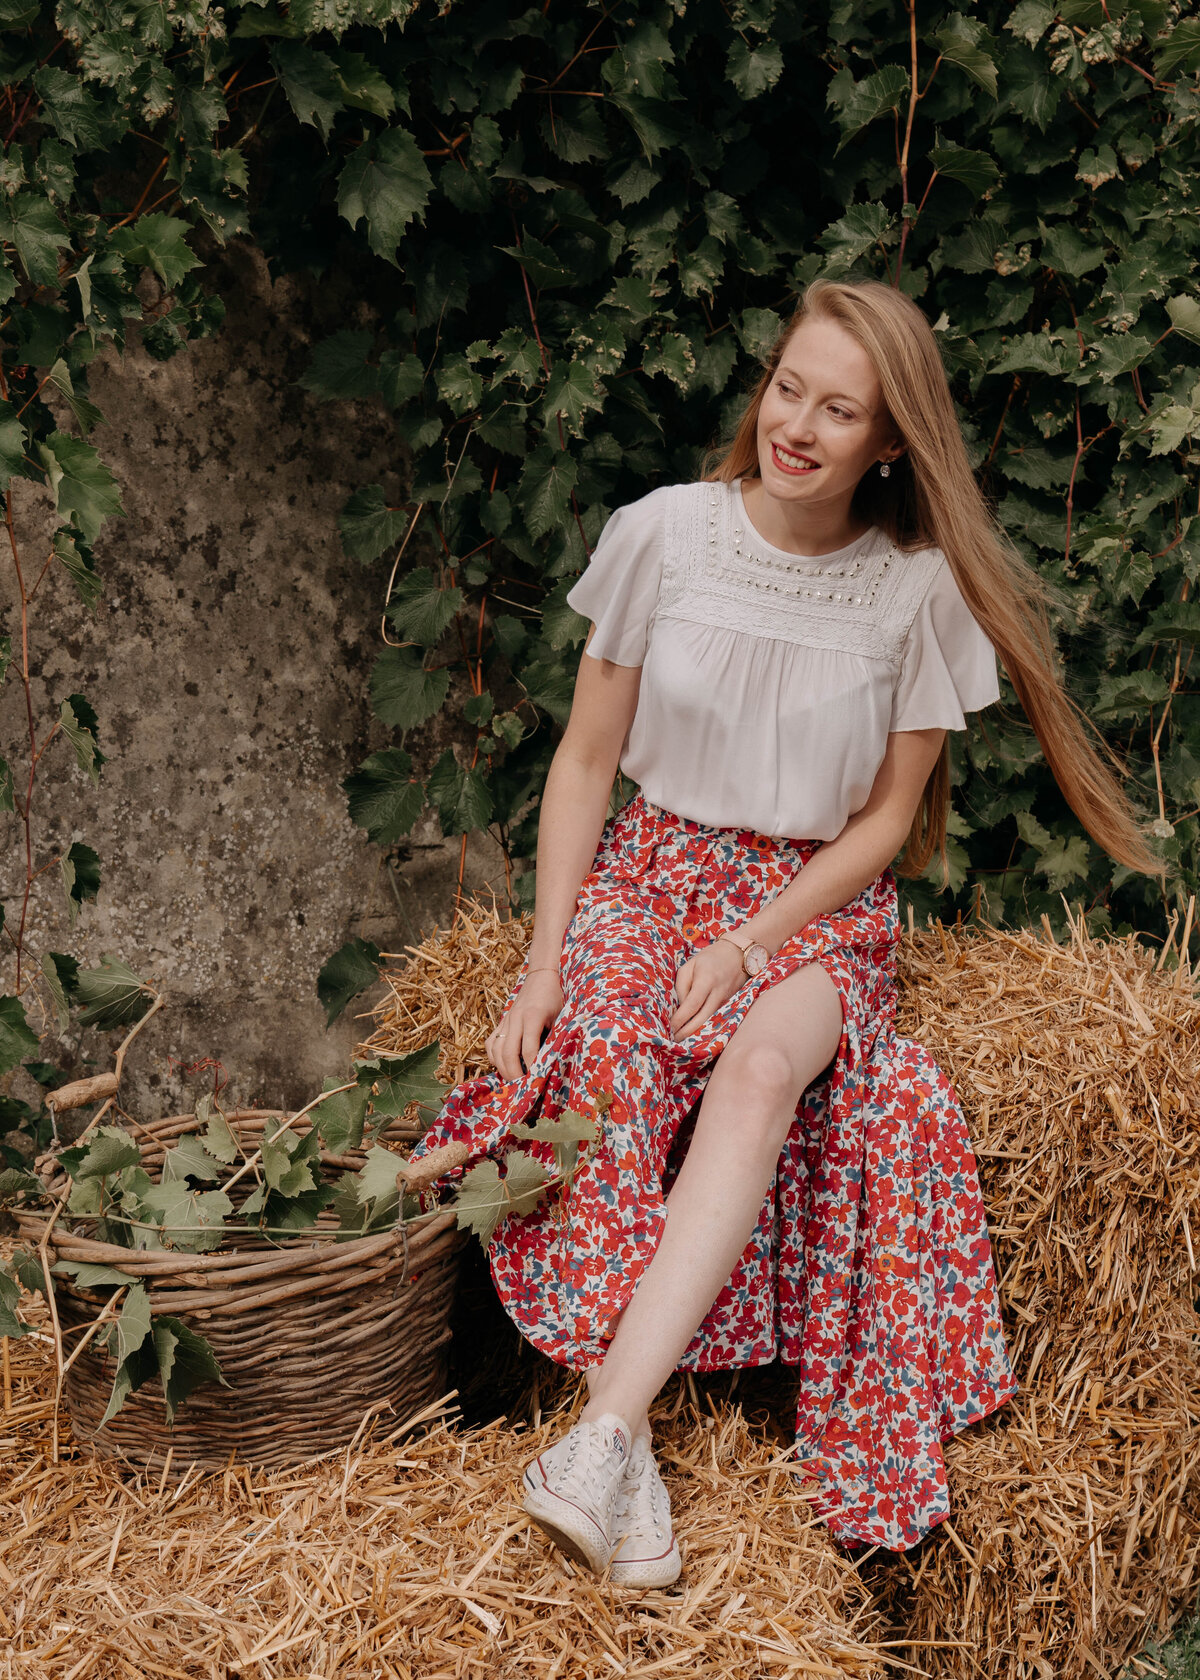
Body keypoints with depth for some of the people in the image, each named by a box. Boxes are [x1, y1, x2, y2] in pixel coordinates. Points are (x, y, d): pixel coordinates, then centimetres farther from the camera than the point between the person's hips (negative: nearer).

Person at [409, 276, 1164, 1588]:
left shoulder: (920, 589, -6)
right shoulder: (665, 532, -4)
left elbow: (885, 819, 0)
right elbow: (585, 760, 3)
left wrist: (747, 946, -14)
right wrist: (545, 959, -7)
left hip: (818, 904, -1)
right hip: (648, 870, 1)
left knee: (762, 1067, -35)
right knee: (611, 1056, -32)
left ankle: (602, 1433, -39)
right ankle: (625, 1463, -30)